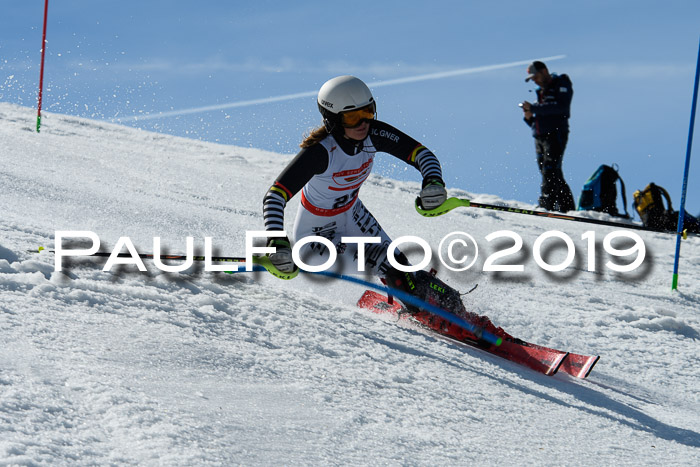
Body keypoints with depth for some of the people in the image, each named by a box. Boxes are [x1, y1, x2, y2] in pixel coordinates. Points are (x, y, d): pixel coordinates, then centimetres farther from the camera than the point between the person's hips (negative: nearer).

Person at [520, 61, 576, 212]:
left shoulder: (562, 84, 2)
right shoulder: (541, 91, 25)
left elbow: (561, 107, -18)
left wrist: (534, 108, -17)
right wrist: (529, 117, 2)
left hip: (556, 134, -8)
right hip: (539, 137, 8)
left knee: (550, 171, -19)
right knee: (552, 175, 3)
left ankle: (546, 205, -27)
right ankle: (568, 208, 4)